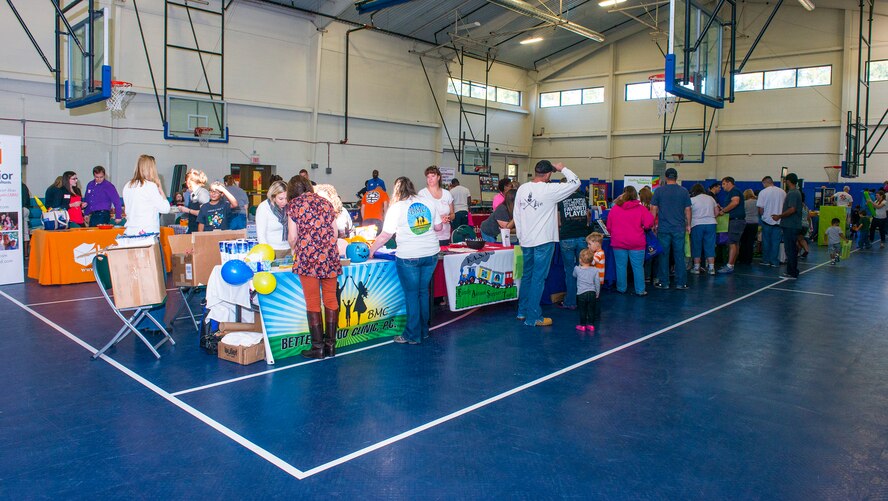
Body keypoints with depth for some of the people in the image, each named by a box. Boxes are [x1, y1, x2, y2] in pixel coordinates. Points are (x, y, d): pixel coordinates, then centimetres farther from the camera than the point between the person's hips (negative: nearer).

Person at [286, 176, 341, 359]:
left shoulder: (294, 204, 4)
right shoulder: (326, 203, 16)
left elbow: (292, 237, 2)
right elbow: (334, 234, 15)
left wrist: (294, 249, 22)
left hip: (307, 256, -4)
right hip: (330, 256, 4)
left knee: (313, 303, 2)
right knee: (331, 300, 9)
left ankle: (318, 347, 7)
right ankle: (330, 345, 16)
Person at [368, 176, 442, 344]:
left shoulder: (396, 208, -6)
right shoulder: (429, 202, 5)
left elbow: (385, 236, -5)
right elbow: (438, 226, 11)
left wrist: (371, 250, 6)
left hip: (409, 257, -4)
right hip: (431, 254, 4)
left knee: (412, 294, 6)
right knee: (423, 292, 16)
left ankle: (413, 335, 11)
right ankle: (424, 330, 26)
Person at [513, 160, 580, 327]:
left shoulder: (522, 189, 2)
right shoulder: (550, 190, -15)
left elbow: (516, 214, 9)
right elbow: (575, 182, -7)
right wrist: (562, 169, 6)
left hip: (526, 241, 6)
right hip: (544, 241, -6)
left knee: (527, 275, 18)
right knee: (538, 278, 0)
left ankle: (522, 312, 28)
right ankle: (533, 318, 5)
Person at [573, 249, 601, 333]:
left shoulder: (577, 269, -4)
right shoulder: (595, 270, -2)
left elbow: (573, 275, 19)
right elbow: (597, 283, 2)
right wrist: (597, 293, 14)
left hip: (581, 293, -2)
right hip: (592, 293, 2)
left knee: (582, 310, 8)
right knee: (591, 310, 12)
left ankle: (582, 325, 15)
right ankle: (591, 324, 19)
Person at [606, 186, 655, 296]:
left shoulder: (615, 208, 1)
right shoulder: (641, 208, -5)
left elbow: (609, 227, 7)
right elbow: (649, 223, -11)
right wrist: (641, 227, 10)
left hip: (618, 242, 2)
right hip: (636, 243, -1)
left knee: (620, 266, 10)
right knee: (638, 267, 6)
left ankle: (621, 289, 18)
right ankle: (640, 290, 10)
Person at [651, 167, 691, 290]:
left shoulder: (659, 191, -1)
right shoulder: (684, 191, 2)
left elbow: (653, 209, -1)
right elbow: (688, 210, 4)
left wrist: (653, 224, 9)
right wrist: (688, 225, 14)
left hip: (663, 228, -1)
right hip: (679, 228, 1)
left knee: (663, 255, 5)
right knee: (679, 255, 5)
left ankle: (663, 282, 9)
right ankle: (681, 283, 8)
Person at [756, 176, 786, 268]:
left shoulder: (763, 192, -7)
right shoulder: (782, 192, 2)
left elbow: (760, 208, -9)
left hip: (767, 220, -2)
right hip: (778, 221, 2)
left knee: (766, 242, 9)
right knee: (776, 242, 5)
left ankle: (766, 260, 14)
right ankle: (774, 262, 8)